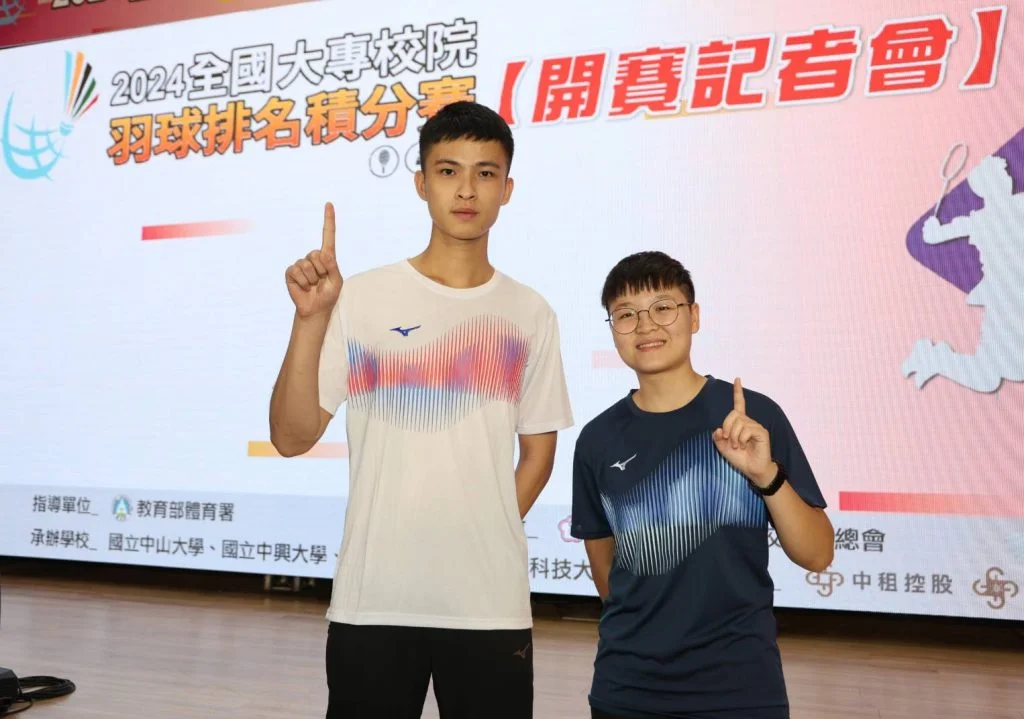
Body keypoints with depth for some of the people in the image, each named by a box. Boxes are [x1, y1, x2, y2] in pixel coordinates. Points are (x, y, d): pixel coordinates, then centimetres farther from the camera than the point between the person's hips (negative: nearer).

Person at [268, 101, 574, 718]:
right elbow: (292, 438, -7)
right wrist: (311, 318, -18)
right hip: (372, 601, -2)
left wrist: (487, 541, 4)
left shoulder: (532, 314, 6)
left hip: (493, 604, 2)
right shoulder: (360, 299, -2)